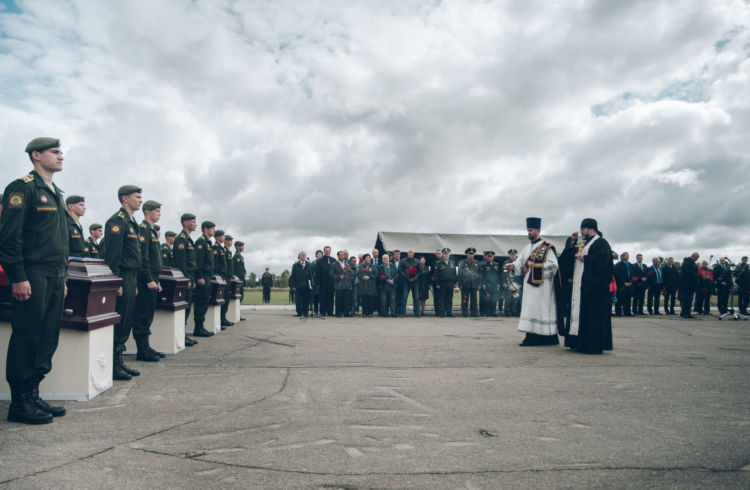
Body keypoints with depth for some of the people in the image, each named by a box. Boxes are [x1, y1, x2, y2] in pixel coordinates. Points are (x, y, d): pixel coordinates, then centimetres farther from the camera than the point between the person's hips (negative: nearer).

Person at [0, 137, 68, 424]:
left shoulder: (55, 193, 20)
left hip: (54, 279, 9)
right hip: (32, 277, -9)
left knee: (48, 340, 11)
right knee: (26, 340, -3)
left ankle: (33, 397, 20)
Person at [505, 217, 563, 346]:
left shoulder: (547, 247, -5)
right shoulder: (527, 248, 16)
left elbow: (553, 264, -11)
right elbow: (520, 263, 11)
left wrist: (535, 265, -16)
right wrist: (513, 266, -10)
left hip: (542, 284, -6)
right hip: (529, 284, 7)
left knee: (541, 309, -6)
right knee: (530, 310, 3)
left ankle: (548, 337, 0)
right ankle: (531, 338, 6)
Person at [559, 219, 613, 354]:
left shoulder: (601, 242, -4)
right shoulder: (583, 243, 21)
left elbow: (601, 260, -18)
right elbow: (569, 255, 20)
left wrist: (584, 258, -12)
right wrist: (572, 241, 10)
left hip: (592, 285, -9)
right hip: (578, 285, 9)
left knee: (591, 314, -9)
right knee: (579, 312, 7)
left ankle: (593, 345, -6)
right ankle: (579, 343, 11)